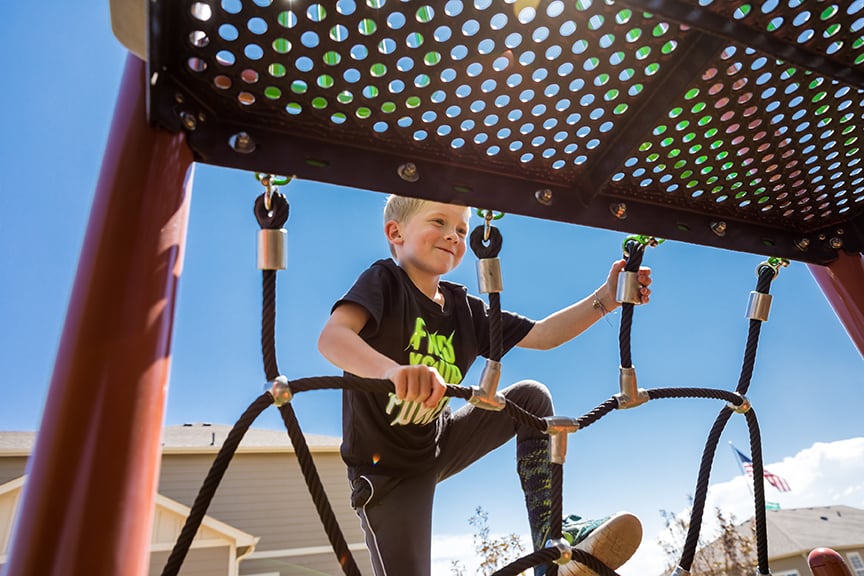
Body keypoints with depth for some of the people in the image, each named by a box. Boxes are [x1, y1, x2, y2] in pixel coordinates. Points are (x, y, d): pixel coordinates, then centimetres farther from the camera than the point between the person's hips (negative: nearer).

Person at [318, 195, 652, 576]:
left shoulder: (465, 308, -2)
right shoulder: (384, 280, -18)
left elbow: (541, 335, -3)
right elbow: (332, 337, -37)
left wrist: (606, 299, -17)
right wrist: (394, 370, -58)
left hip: (441, 443, 6)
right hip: (387, 470, -5)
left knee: (530, 397, -6)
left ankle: (552, 534, -2)